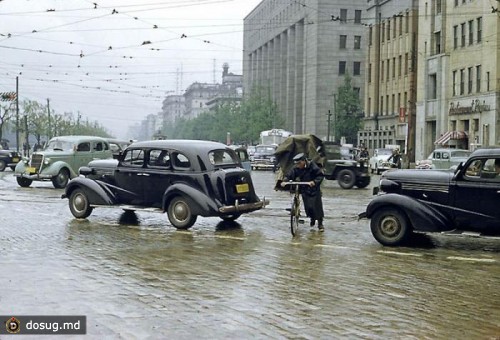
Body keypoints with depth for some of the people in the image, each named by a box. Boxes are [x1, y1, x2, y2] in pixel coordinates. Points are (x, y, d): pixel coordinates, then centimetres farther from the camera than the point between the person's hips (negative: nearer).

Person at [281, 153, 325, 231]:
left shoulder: (312, 166, -18)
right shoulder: (296, 168, -7)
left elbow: (321, 175, -16)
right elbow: (289, 175, -6)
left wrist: (314, 181, -32)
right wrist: (284, 181, -26)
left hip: (314, 190, -3)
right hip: (304, 190, 3)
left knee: (317, 206, -3)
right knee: (307, 206, 2)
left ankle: (320, 223, 11)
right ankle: (312, 218, 32)